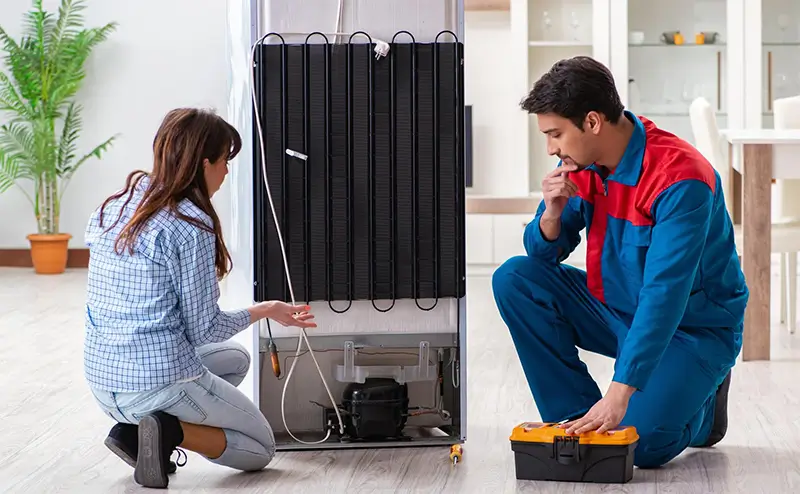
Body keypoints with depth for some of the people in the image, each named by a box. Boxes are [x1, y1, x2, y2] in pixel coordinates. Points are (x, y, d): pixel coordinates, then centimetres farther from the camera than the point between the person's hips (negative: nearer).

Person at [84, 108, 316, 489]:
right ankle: (173, 430, -10)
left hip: (101, 384, 7)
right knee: (261, 449, 17)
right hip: (159, 382, -7)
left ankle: (132, 430, 9)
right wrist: (265, 311, 4)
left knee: (235, 358, 31)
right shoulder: (191, 225, -17)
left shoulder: (112, 208, 4)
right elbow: (204, 330, -13)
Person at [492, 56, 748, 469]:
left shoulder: (680, 179, -28)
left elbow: (663, 296, -34)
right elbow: (543, 254, 4)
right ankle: (577, 420, -6)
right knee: (514, 279, -12)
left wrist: (618, 394, -40)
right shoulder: (582, 163, -5)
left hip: (693, 329, -7)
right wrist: (552, 212, -21)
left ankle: (701, 406, 9)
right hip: (616, 312, 7)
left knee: (639, 445, -27)